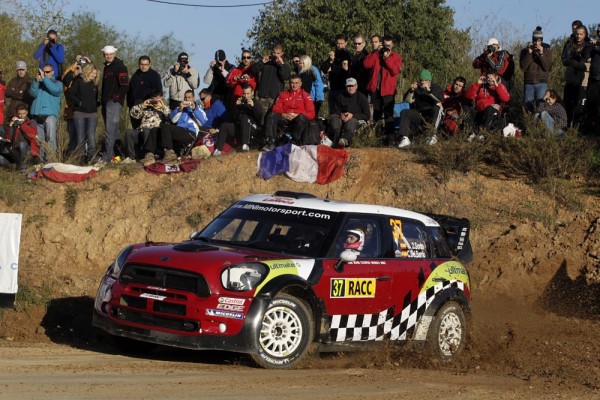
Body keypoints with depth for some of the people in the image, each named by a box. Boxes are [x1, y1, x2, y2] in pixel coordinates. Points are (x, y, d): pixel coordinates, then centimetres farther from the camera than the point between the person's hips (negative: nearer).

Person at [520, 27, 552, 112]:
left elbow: (547, 67, -7)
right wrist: (529, 53, -13)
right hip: (528, 83, 2)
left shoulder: (547, 50, 4)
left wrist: (541, 54, -17)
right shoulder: (525, 51, 6)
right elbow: (523, 66, -6)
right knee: (528, 105, 1)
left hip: (542, 83, -2)